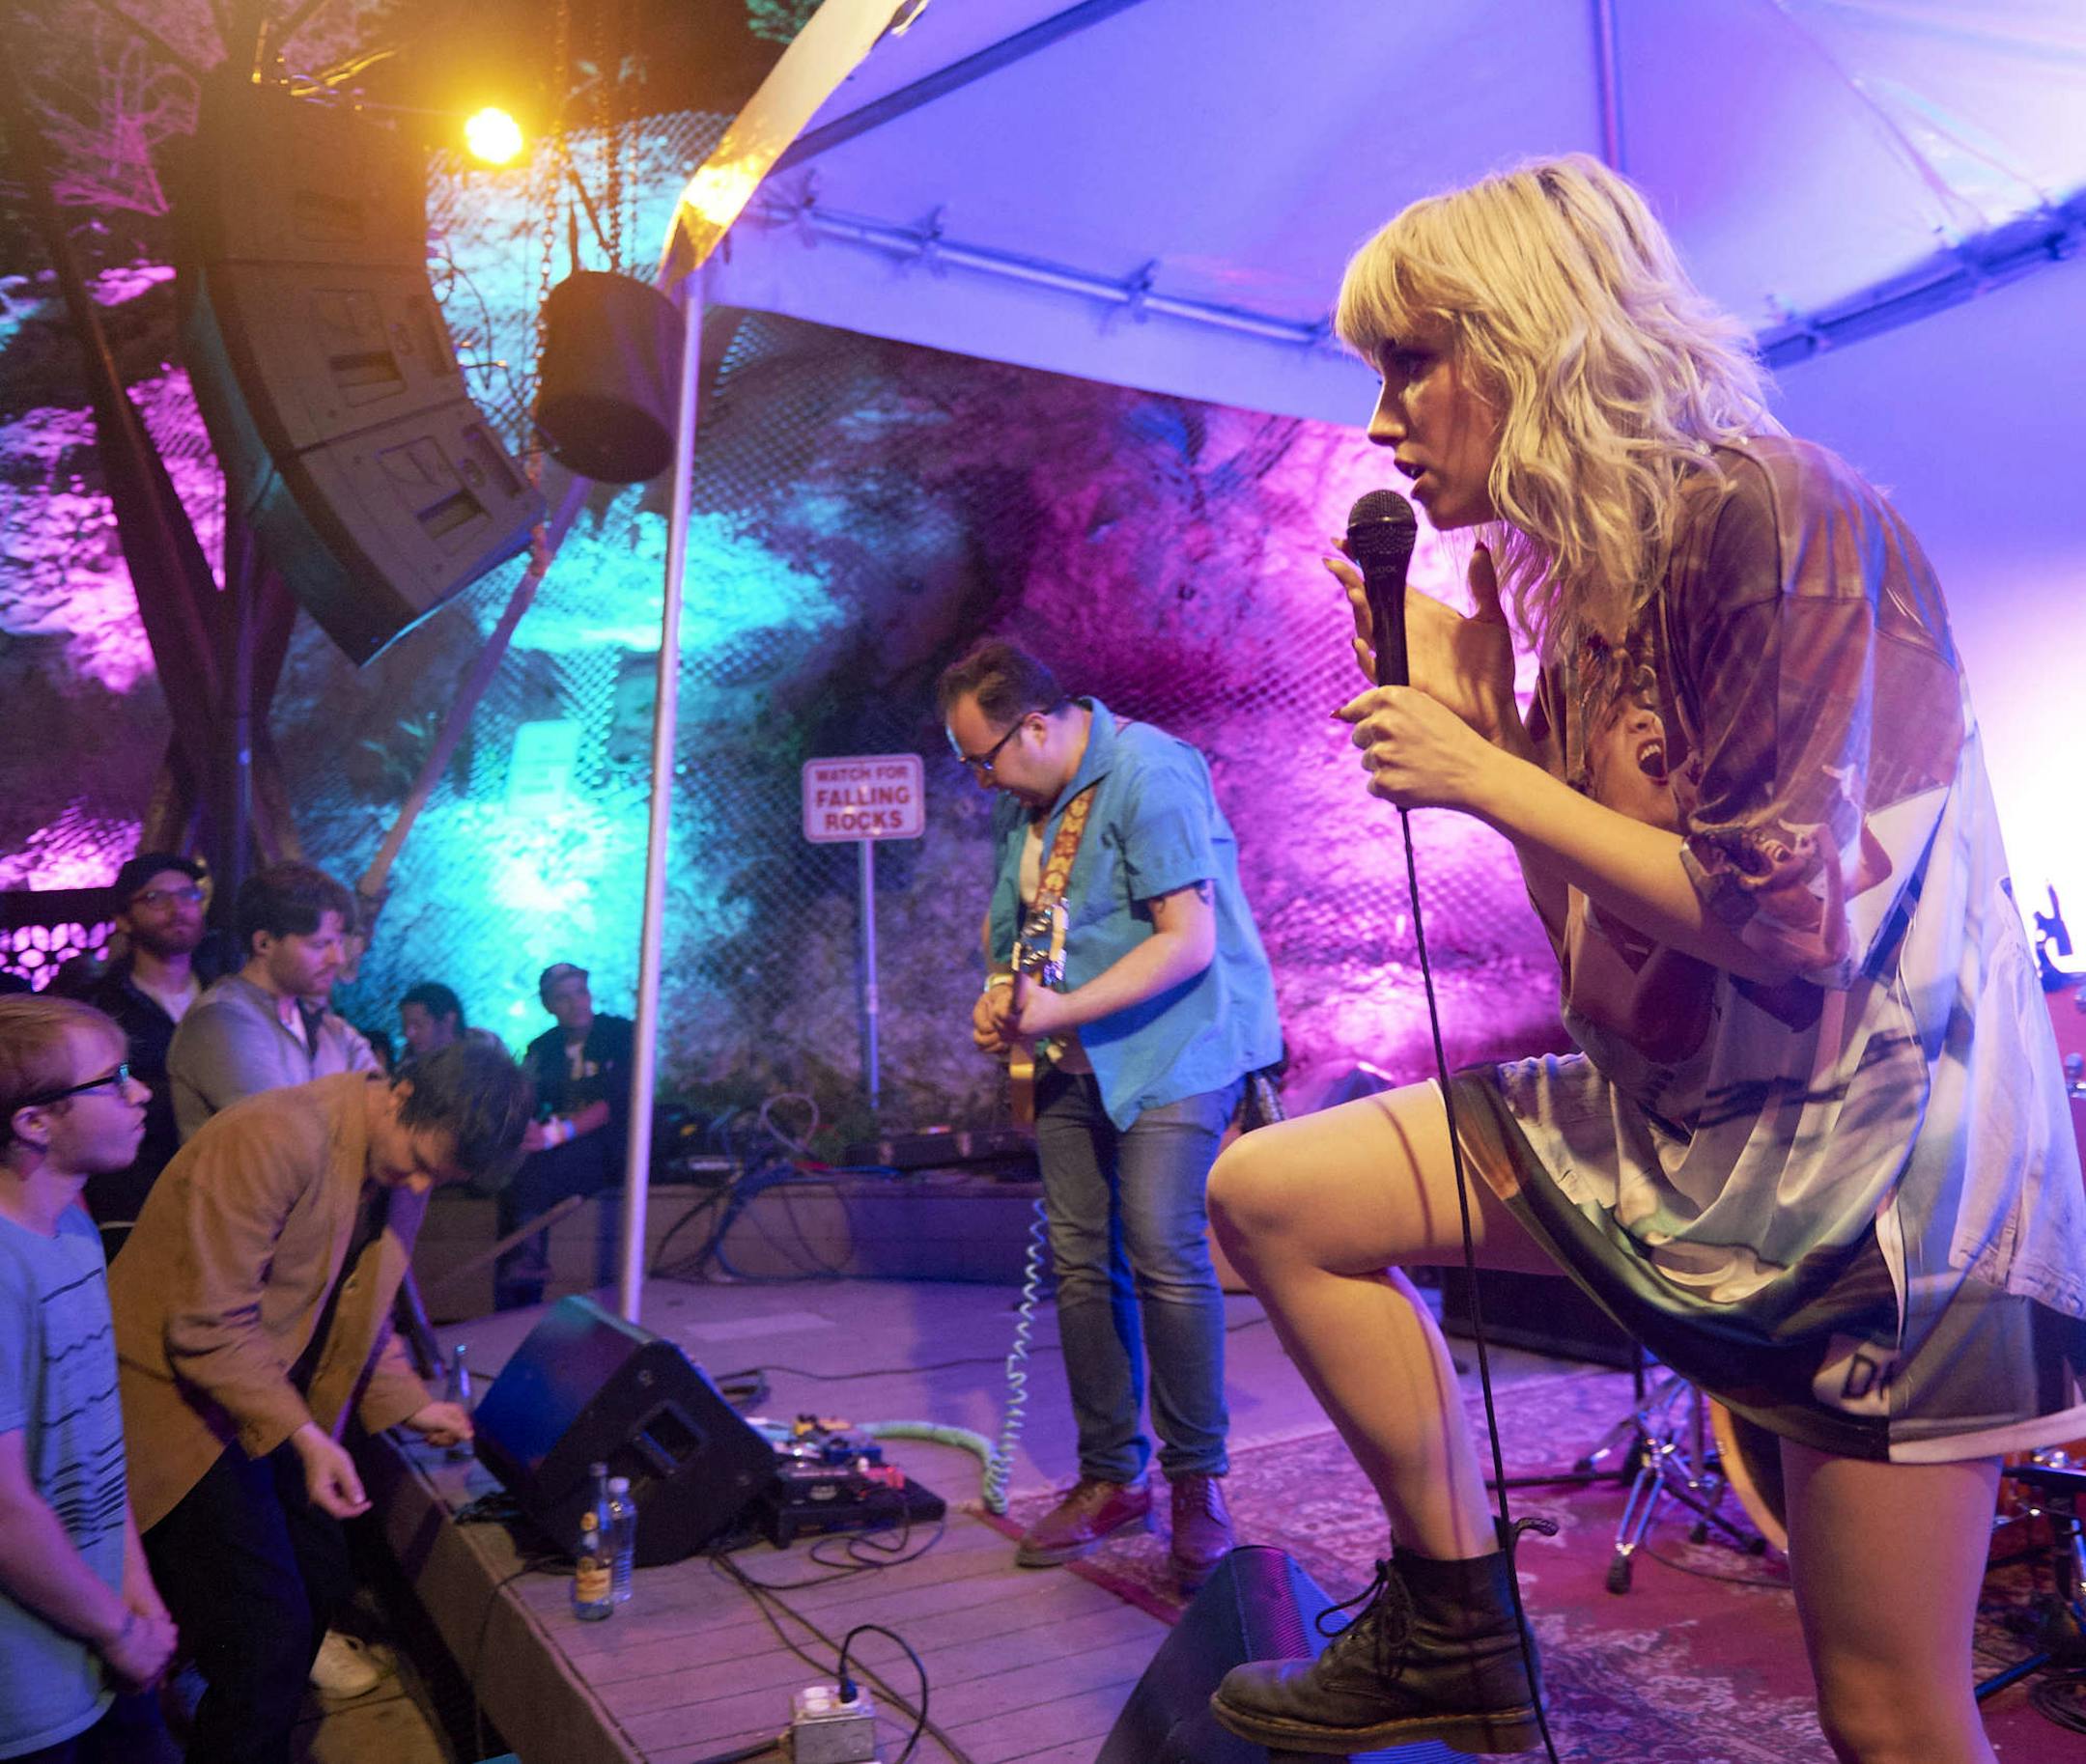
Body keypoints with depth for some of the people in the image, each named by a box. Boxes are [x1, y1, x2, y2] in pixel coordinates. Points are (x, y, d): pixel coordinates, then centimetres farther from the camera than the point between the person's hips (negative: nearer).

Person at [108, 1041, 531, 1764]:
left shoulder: (405, 1167, -1)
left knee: (319, 1590, 11)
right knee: (267, 1635, -9)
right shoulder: (275, 1139, -27)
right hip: (179, 1399, -8)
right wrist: (305, 1436, -28)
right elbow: (209, 1325, -25)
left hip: (271, 1401, 8)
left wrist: (408, 1404, 4)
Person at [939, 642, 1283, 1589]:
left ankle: (1197, 1480, 5)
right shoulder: (1028, 800, 10)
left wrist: (1062, 1010, -23)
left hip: (1173, 1047, -8)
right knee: (1080, 1262, 6)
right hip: (1077, 1060, 8)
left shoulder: (1150, 774, -16)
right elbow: (1009, 917, 23)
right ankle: (1110, 1476, 20)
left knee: (1163, 1251, -13)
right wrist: (1000, 1000, 3)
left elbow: (1189, 943, -22)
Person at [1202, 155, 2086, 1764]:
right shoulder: (1580, 584, 6)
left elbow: (1794, 924, -23)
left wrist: (1484, 776, -17)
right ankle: (1452, 1629, 10)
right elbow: (1594, 949, 8)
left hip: (1874, 1147, -7)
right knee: (1268, 1194, 0)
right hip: (1670, 1117, 8)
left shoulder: (1775, 516, -17)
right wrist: (1482, 712, 0)